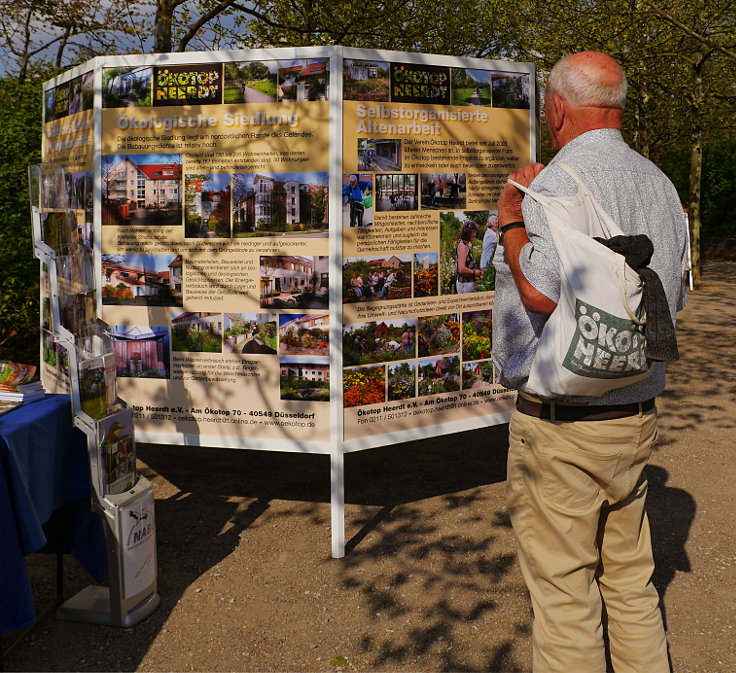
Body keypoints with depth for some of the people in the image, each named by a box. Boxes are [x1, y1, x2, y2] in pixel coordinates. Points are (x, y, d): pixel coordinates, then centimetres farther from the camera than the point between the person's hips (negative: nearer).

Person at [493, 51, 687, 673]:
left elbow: (542, 293, -29)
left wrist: (511, 222, -11)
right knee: (631, 581, 19)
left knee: (565, 593, 5)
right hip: (637, 414, 8)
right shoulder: (660, 184, 9)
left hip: (563, 424, -8)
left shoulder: (557, 183, -15)